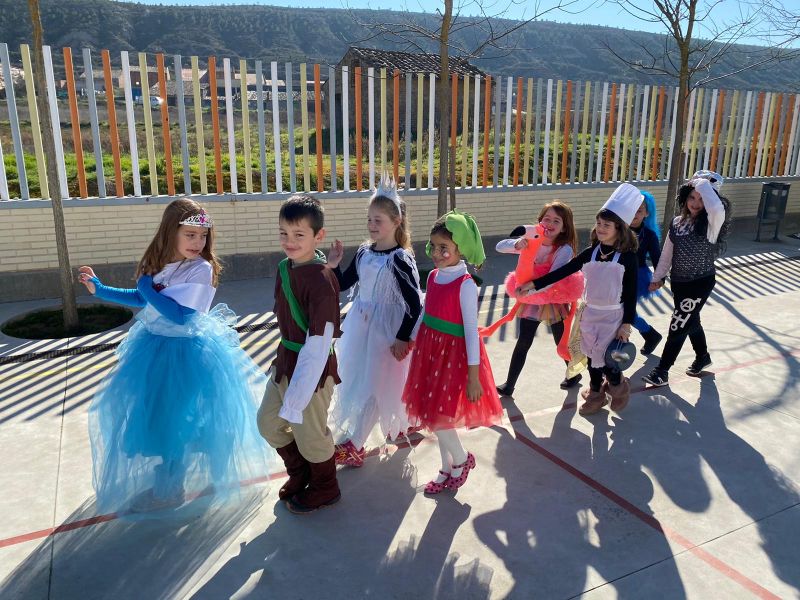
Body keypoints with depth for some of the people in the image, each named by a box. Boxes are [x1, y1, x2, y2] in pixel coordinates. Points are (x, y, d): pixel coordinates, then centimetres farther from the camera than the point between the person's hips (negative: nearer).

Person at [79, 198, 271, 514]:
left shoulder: (201, 269, -20)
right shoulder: (159, 263, 0)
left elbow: (179, 315, -26)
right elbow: (142, 299, 16)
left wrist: (149, 287, -17)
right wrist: (100, 289, 18)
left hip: (186, 352, -7)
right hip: (153, 347, 7)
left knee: (176, 416, 6)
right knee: (151, 412, 18)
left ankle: (170, 486, 28)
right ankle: (165, 469, 43)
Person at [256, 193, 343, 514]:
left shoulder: (321, 282, -25)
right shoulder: (284, 268, 1)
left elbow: (317, 346, -26)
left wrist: (295, 402, -25)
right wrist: (281, 358, 18)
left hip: (312, 369, -8)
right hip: (285, 362, 8)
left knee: (309, 433, 10)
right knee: (268, 422, 20)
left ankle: (324, 489, 39)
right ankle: (299, 474, 45)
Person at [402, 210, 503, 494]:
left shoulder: (465, 284, -18)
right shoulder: (433, 276, 3)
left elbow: (471, 330, -17)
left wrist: (473, 376, -17)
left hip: (454, 354, -7)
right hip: (430, 351, 7)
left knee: (438, 415, -1)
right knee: (434, 415, 15)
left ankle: (462, 459, 28)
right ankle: (448, 470, 35)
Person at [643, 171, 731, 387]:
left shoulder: (711, 224, -16)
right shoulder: (677, 222, 2)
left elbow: (718, 210, -42)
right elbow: (667, 252, 10)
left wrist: (703, 184, -31)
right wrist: (658, 277, 14)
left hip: (700, 283, -6)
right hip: (678, 282, 6)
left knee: (677, 327, -1)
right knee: (690, 321, 22)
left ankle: (662, 371, 10)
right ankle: (703, 357, 47)